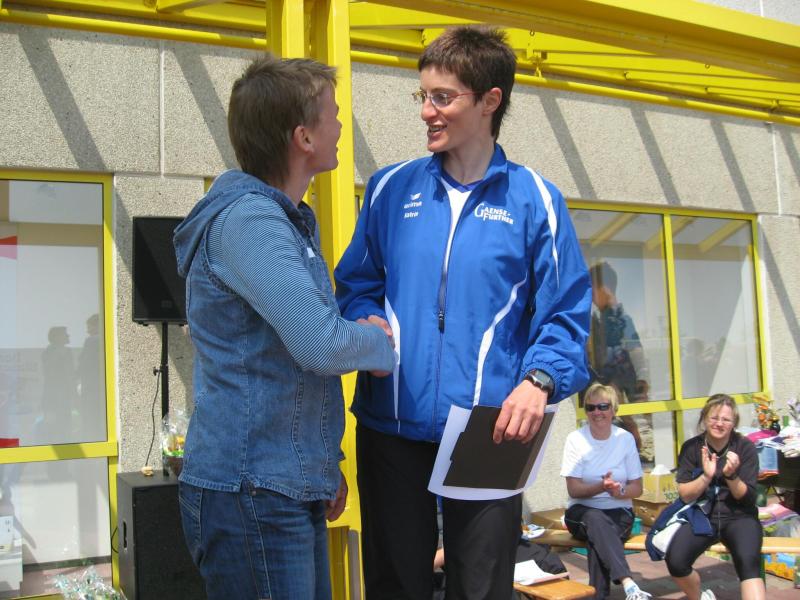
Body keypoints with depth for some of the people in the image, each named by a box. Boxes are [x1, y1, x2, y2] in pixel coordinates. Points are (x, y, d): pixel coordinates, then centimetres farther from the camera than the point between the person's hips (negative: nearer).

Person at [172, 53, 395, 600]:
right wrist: (383, 344, -5)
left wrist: (325, 463, 20)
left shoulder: (290, 218, 13)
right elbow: (320, 343, -27)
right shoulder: (246, 217, -18)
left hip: (294, 488, 9)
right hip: (250, 492, -9)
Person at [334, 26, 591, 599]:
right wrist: (369, 323, -10)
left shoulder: (535, 200, 0)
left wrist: (539, 380, -19)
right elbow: (355, 285, 12)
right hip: (391, 428, 2)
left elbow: (566, 314, -2)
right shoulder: (391, 188, 6)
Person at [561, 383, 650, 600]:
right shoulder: (575, 439, -4)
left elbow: (637, 488, 4)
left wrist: (619, 491, -19)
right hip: (582, 511, -1)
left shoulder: (626, 438, 1)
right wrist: (601, 487, -27)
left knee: (597, 535, -33)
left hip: (619, 512, 1)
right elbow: (573, 490, -8)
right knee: (597, 519, -36)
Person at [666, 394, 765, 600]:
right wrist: (706, 476, -20)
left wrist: (731, 475, -22)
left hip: (738, 517, -1)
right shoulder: (691, 448, 1)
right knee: (675, 560, -23)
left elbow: (747, 497, -3)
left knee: (748, 560, -33)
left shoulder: (745, 447, -2)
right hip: (703, 516, 1)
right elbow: (685, 495, -2)